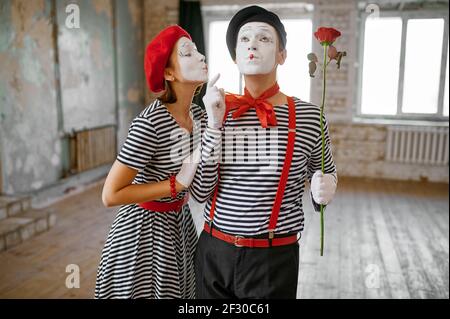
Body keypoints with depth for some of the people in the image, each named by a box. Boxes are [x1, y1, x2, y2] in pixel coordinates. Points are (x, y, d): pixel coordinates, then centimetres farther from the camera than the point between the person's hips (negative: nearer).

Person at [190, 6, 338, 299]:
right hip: (212, 252, 2)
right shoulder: (218, 111, -4)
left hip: (274, 259, -1)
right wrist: (214, 124, -17)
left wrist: (324, 191, -13)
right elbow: (201, 191, -9)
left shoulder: (308, 116, -9)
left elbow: (326, 173, 8)